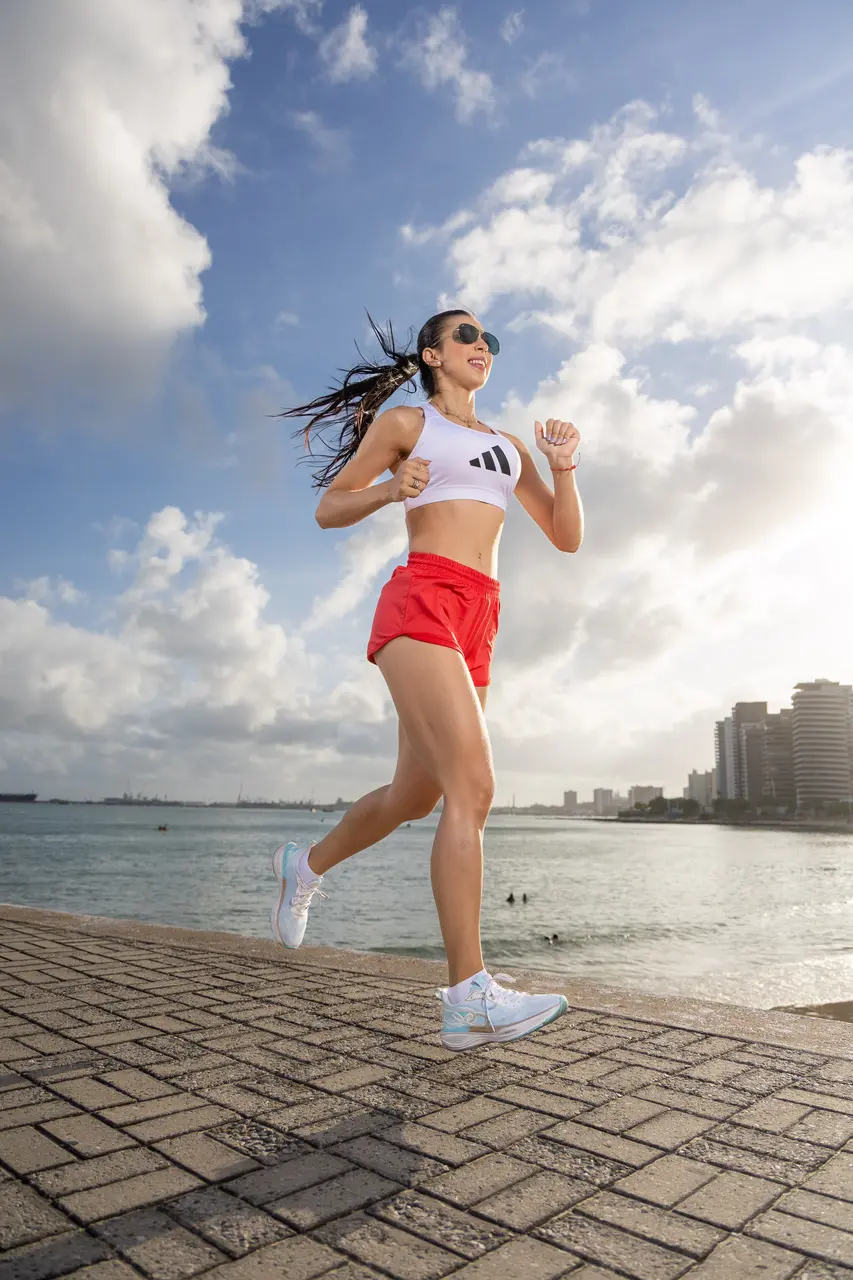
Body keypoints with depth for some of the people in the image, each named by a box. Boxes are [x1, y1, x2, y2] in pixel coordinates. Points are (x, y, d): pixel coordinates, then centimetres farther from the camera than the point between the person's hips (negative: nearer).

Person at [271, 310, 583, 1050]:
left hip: (477, 627, 7)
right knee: (473, 786, -21)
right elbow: (328, 510, 10)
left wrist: (564, 467, 3)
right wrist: (390, 490, -9)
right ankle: (470, 998, -18)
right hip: (421, 605, -7)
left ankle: (306, 864, 37)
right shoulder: (404, 422, 13)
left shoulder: (507, 446, 26)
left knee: (415, 796, 11)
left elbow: (568, 538, 20)